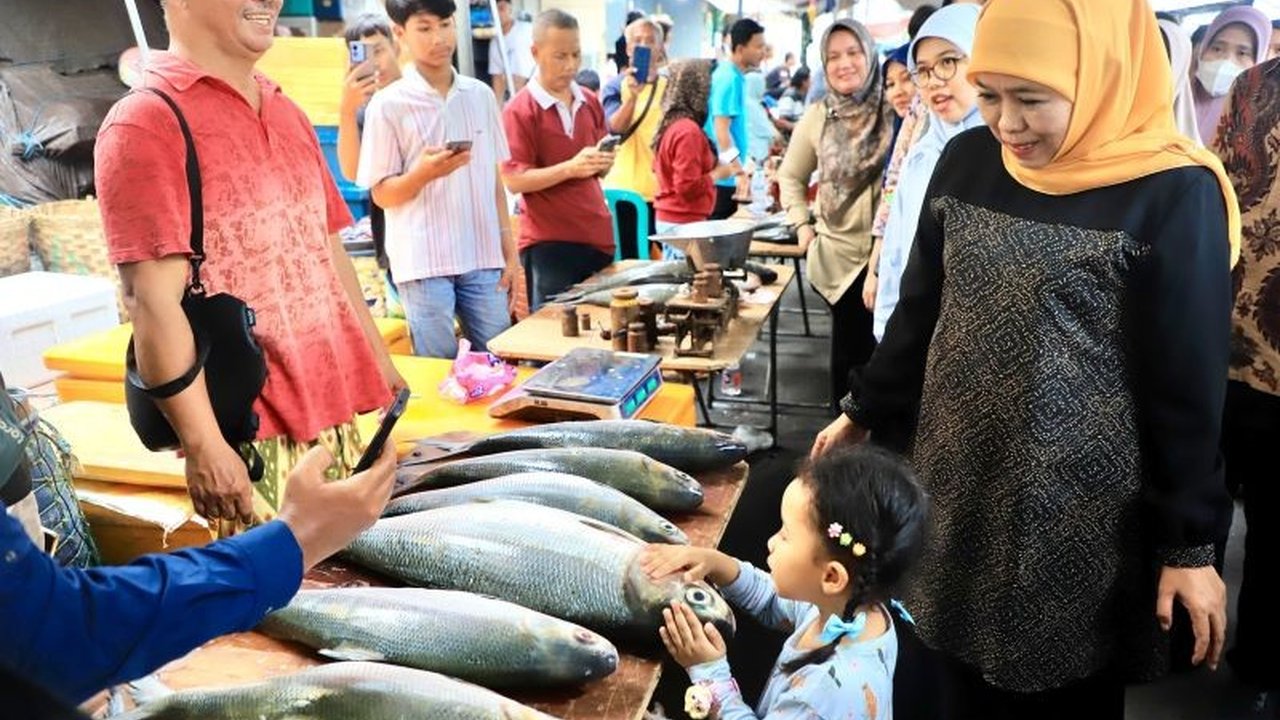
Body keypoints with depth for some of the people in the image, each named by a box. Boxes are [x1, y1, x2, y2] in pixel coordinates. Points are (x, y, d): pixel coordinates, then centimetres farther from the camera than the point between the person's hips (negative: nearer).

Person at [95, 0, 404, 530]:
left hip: (344, 418, 7)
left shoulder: (288, 116, 15)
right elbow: (152, 299, -14)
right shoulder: (144, 123, -7)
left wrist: (382, 371, 16)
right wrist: (204, 447, -17)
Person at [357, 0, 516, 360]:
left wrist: (510, 252, 8)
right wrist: (424, 173, -21)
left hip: (484, 259, 4)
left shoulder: (481, 95, 8)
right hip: (424, 263, -3)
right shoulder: (388, 104, -3)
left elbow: (495, 179, 12)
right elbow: (381, 194, -2)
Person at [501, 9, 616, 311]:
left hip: (596, 235, 6)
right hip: (548, 241, -6)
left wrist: (604, 162, -4)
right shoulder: (520, 111, -8)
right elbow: (513, 180, -13)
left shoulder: (590, 102, 12)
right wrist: (570, 168, -23)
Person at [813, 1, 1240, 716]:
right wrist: (864, 412, 13)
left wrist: (1191, 541, -6)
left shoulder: (1173, 195, -14)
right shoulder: (967, 159, 0)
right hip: (957, 479, 4)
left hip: (1079, 504, -4)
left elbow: (1188, 382, -11)